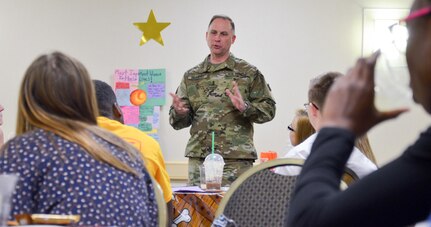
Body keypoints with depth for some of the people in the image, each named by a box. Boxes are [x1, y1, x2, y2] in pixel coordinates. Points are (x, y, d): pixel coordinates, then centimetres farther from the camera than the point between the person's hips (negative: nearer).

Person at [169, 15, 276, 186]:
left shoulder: (249, 73, 5)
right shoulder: (191, 76, 14)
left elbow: (268, 109, 1)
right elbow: (178, 122, 15)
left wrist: (245, 107, -17)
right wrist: (179, 112, -9)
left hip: (236, 159, -3)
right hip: (198, 158, 3)